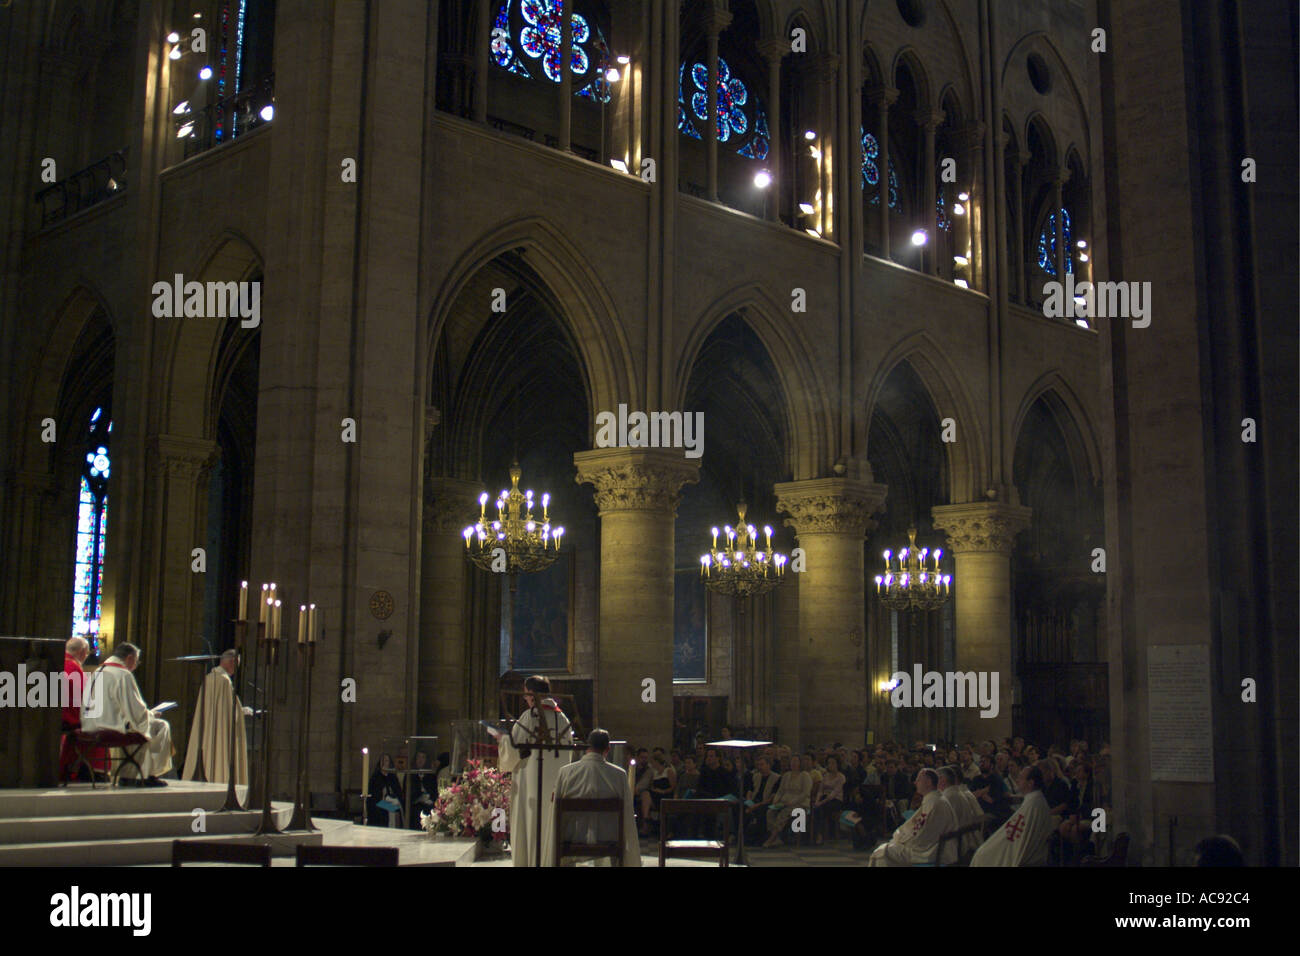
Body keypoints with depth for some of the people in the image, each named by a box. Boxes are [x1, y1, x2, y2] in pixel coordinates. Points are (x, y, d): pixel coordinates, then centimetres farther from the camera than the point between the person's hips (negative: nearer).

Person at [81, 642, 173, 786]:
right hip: (114, 728, -9)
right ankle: (151, 775, 6)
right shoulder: (123, 675, -13)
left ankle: (126, 775, 27)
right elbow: (136, 711, -16)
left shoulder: (96, 673, 15)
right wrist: (151, 714, 6)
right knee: (161, 726, 5)